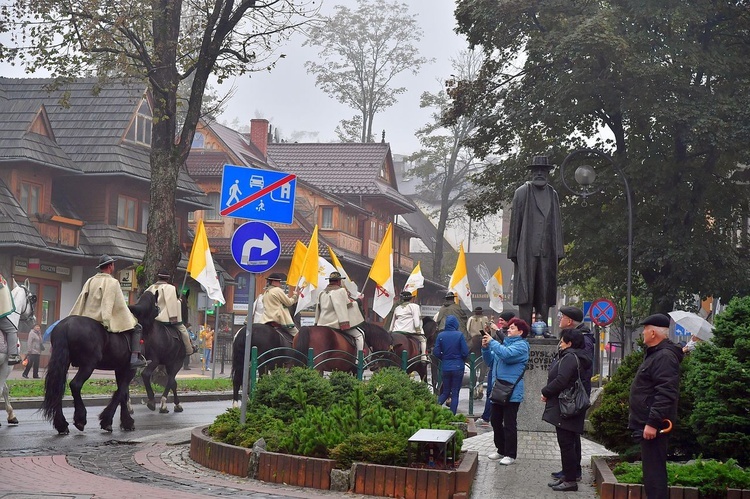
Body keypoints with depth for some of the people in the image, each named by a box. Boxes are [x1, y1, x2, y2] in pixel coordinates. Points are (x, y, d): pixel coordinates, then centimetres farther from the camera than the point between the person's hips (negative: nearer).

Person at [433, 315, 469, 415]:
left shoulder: (441, 335, -4)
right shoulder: (459, 335, -10)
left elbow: (436, 352, -4)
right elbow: (465, 352, -10)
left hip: (445, 367, 2)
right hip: (458, 367, -2)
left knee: (445, 392, 16)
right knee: (455, 393, 6)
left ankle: (437, 405, -10)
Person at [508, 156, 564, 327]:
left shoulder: (552, 194, 15)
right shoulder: (522, 193, 4)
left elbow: (557, 224, 15)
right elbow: (515, 223, 2)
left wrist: (558, 251, 8)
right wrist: (513, 251, -3)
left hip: (547, 252, 4)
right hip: (527, 251, -4)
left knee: (545, 294, 4)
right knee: (526, 292, -6)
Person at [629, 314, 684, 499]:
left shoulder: (664, 357, -17)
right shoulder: (654, 354, 18)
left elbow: (665, 394, -26)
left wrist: (653, 423, -28)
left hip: (652, 426, -11)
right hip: (647, 423, 11)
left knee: (654, 471, -11)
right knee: (652, 470, 16)